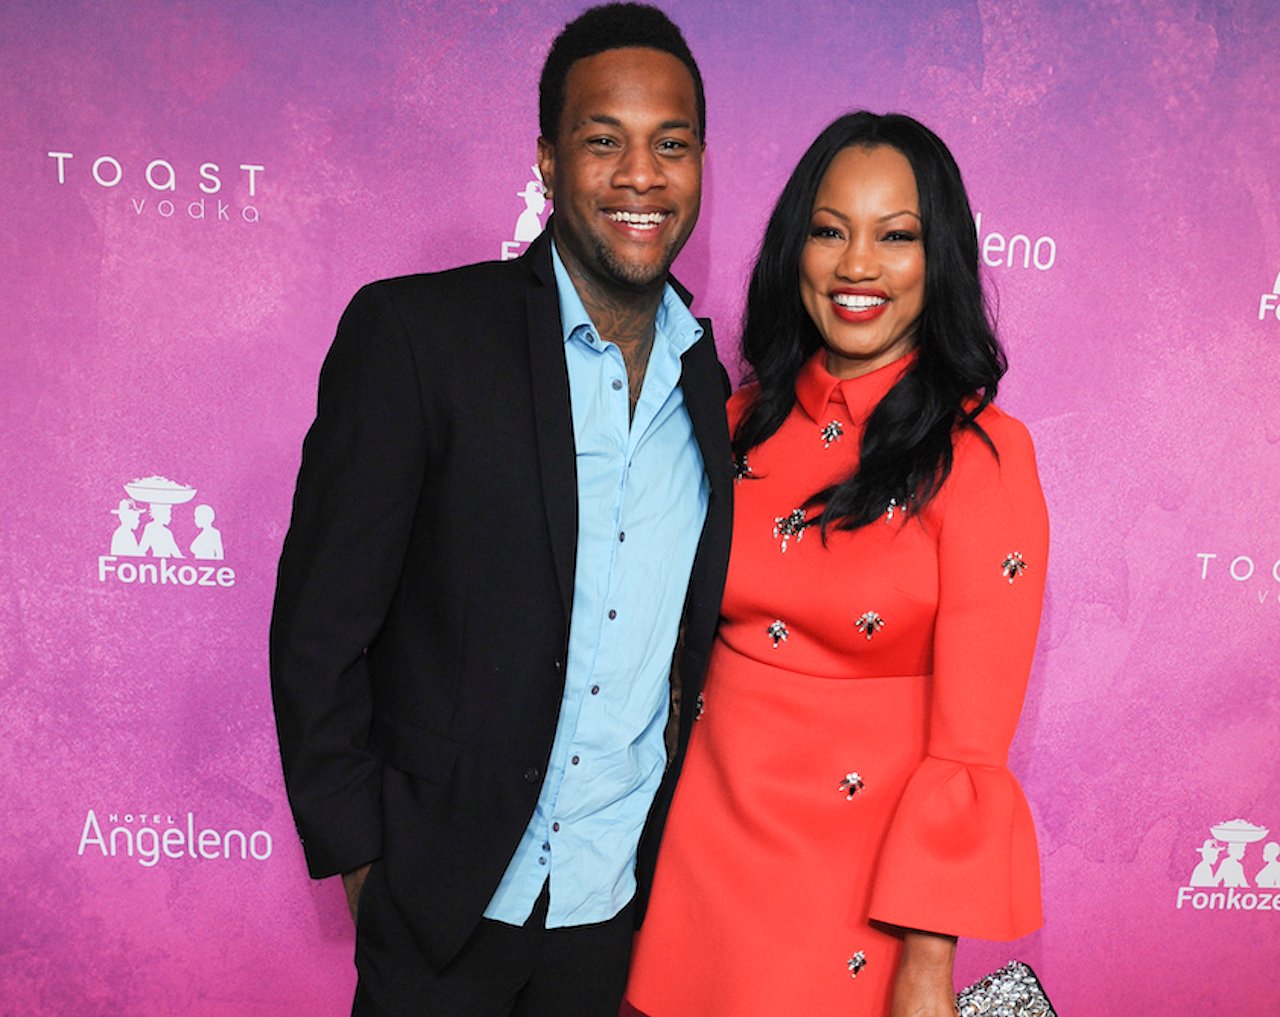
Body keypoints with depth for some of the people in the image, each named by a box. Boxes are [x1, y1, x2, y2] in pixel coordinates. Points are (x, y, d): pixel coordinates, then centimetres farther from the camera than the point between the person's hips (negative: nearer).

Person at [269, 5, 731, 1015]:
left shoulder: (711, 384, 2)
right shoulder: (412, 332, -13)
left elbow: (691, 645, 10)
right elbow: (318, 627, -11)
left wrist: (684, 846, 6)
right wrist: (362, 857, -8)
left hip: (620, 901, 4)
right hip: (444, 901, -3)